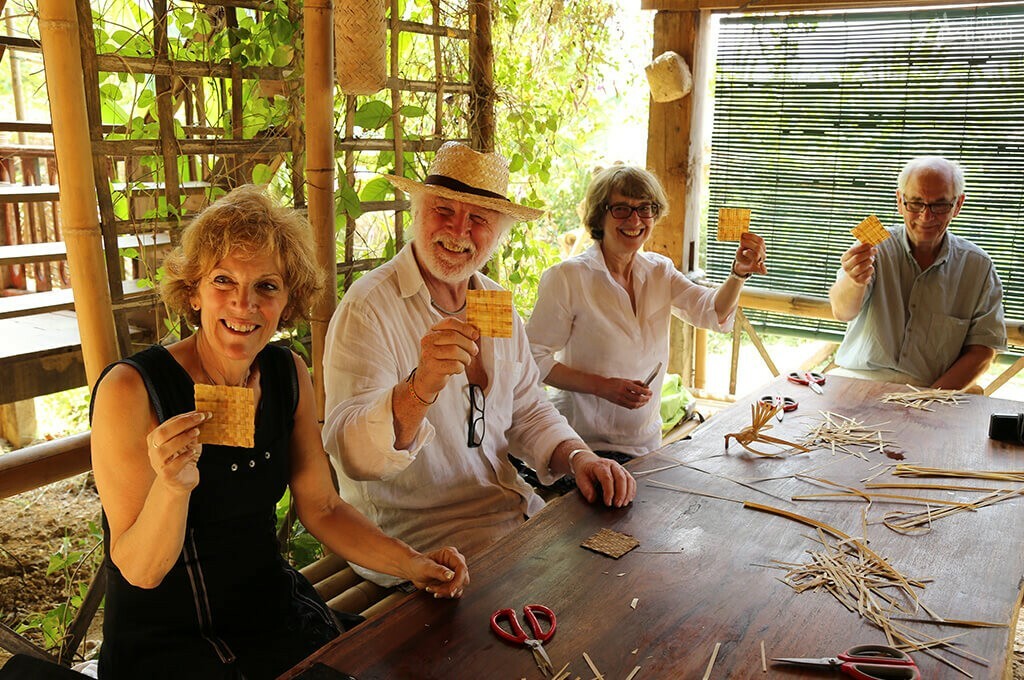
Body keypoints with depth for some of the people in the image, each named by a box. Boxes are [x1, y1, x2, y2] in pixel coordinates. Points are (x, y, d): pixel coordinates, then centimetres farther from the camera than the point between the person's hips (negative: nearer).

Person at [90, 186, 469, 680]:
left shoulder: (288, 375, -3)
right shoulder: (130, 390, -18)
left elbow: (321, 508, 4)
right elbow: (139, 572, -15)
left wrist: (411, 564, -8)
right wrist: (172, 486, -34)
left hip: (274, 612, 4)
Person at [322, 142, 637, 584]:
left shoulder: (497, 303, 7)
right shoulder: (368, 308, -16)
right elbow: (352, 455, -25)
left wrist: (577, 456, -5)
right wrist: (420, 388, -44)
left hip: (514, 511, 7)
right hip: (418, 537, -7)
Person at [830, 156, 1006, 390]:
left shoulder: (978, 266, 4)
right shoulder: (874, 248, 0)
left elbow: (983, 350, 3)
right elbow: (842, 312, -16)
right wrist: (854, 282, -40)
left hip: (934, 391, 2)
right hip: (858, 380, -2)